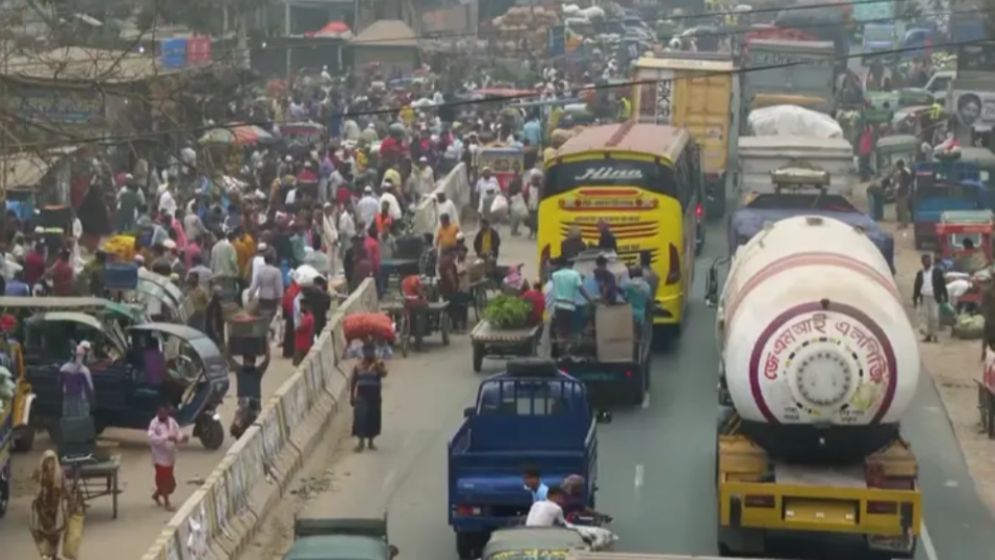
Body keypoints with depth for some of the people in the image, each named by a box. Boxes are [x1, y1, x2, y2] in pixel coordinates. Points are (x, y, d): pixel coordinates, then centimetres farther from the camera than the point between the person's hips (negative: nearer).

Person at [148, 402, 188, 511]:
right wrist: (167, 437, -37)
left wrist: (182, 437, -19)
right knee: (164, 480, 0)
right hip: (160, 457, -6)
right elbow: (152, 438, -28)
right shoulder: (154, 424, -15)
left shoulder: (172, 422, 5)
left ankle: (156, 495, 39)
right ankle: (166, 502, 13)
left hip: (170, 456, 7)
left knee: (167, 480, 17)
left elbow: (178, 433, 5)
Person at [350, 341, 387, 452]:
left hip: (374, 397, 1)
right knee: (360, 417, -13)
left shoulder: (378, 364, -4)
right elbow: (353, 382, 6)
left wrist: (376, 364, -29)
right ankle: (361, 441, -7)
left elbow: (384, 374, -24)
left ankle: (371, 442, 21)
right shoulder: (358, 366, 0)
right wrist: (352, 397, 3)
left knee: (373, 419, 7)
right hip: (361, 396, 0)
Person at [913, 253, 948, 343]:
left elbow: (942, 284, 1)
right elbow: (916, 286, 12)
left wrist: (944, 296, -5)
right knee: (925, 317, 0)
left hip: (934, 298, -2)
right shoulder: (920, 273, 10)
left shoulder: (937, 271, 2)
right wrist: (915, 299, 8)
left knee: (934, 317, -4)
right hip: (923, 298, 2)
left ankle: (934, 334, 4)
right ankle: (927, 334, 5)